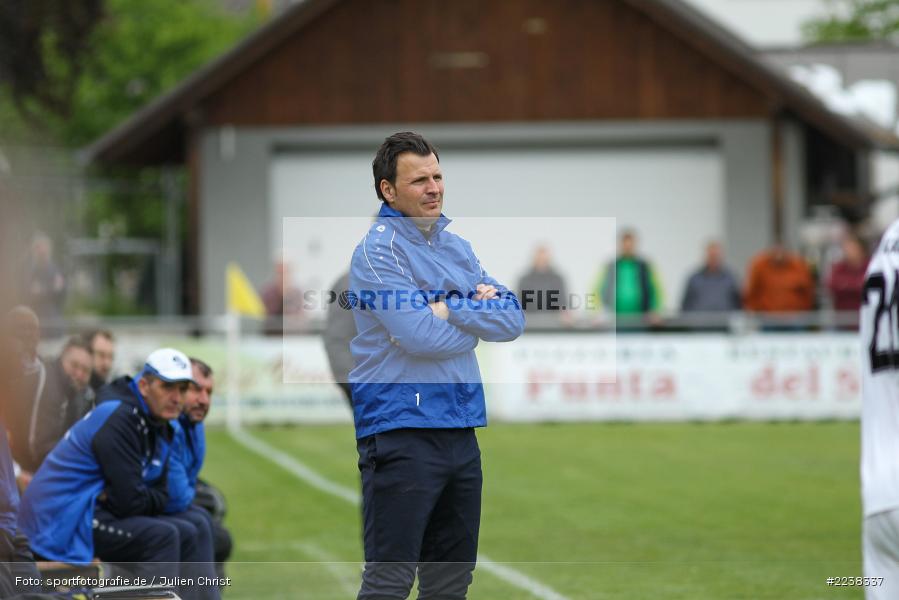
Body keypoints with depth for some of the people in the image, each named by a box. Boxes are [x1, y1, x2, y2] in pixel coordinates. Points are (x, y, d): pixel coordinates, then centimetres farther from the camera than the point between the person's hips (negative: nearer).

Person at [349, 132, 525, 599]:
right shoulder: (378, 252, -9)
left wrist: (453, 309, -11)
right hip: (402, 432, -8)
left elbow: (514, 320, 5)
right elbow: (422, 336, -19)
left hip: (460, 430, 8)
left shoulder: (457, 248, 14)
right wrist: (480, 315, -2)